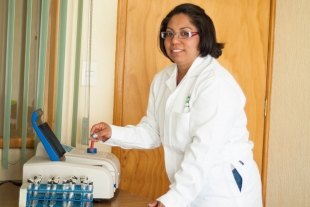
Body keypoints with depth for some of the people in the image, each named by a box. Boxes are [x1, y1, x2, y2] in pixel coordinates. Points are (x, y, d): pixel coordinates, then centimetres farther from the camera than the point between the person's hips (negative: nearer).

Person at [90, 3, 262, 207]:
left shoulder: (216, 82, -20)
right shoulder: (162, 79, 5)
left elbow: (204, 149, -26)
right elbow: (153, 132, 7)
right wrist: (113, 133, -8)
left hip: (224, 190, -6)